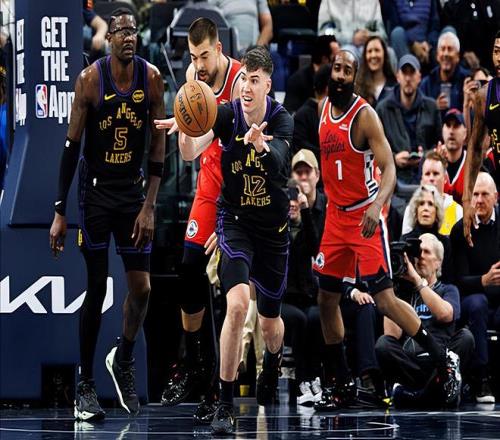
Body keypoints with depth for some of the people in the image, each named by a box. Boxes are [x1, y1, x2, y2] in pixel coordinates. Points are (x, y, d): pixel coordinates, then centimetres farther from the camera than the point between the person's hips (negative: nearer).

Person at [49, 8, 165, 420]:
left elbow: (159, 144, -1)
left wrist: (149, 205, -8)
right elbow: (72, 146, -9)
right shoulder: (90, 79, -12)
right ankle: (85, 385, 8)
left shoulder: (151, 78, -5)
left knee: (142, 286, 0)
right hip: (95, 191, -3)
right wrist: (60, 212, -11)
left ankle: (123, 361, 26)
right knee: (97, 289, -1)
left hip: (133, 191, 3)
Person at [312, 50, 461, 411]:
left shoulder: (364, 115, -15)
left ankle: (445, 361, 4)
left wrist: (377, 205, -39)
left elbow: (389, 169, -22)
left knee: (384, 300, -10)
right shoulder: (323, 109, 6)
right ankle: (341, 384, 19)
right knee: (327, 300, 8)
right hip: (336, 216, 7)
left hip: (365, 216, -7)